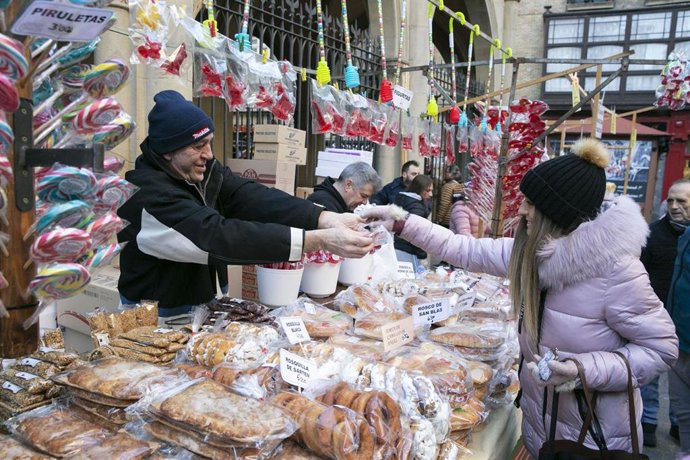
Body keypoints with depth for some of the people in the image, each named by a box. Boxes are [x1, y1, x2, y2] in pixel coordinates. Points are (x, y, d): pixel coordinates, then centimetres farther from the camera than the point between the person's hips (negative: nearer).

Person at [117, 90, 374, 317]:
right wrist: (319, 240, -41)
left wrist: (324, 218, -32)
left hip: (203, 303, 6)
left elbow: (255, 199, -17)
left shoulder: (205, 171, -3)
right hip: (160, 316, -6)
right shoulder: (148, 195, -24)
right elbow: (219, 236, -34)